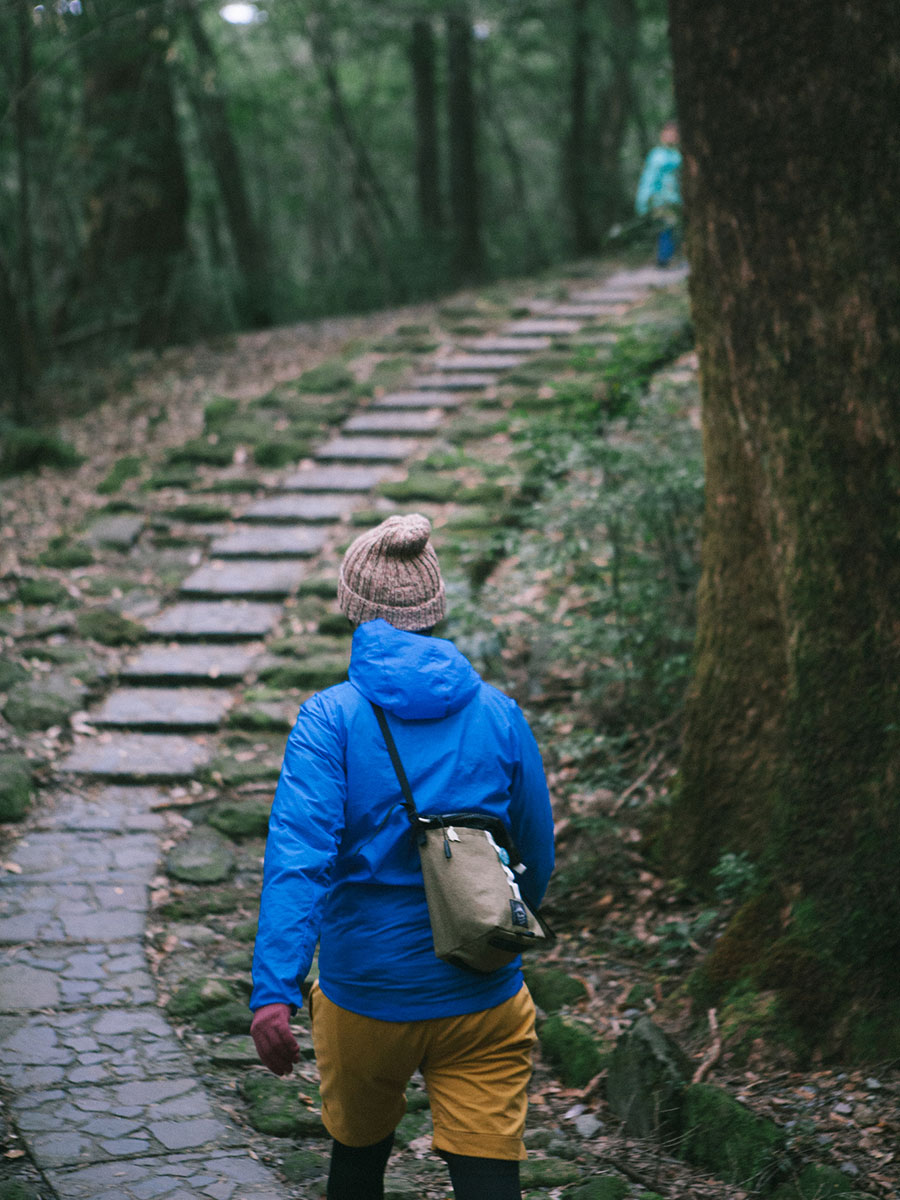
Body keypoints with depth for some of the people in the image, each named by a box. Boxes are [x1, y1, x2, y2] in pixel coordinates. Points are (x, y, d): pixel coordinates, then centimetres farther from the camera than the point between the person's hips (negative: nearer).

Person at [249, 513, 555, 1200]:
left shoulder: (331, 718, -10)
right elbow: (538, 859, 7)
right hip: (485, 1001, 1)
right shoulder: (500, 715, -2)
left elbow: (298, 853, -23)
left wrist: (274, 991, -30)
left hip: (364, 995, 0)